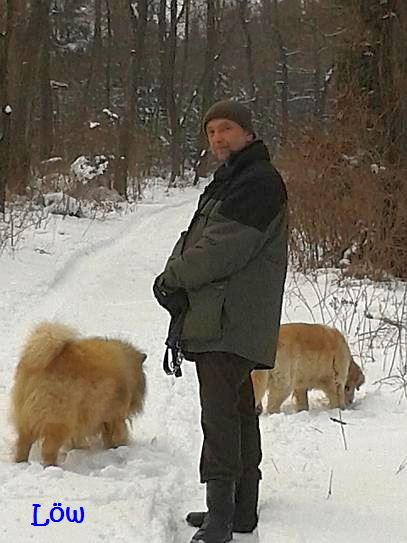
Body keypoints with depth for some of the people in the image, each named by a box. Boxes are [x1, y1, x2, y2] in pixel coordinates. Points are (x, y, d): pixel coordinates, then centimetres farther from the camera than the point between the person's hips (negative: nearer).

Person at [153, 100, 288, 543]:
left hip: (230, 322, -10)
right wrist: (176, 277, -1)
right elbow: (196, 237, 18)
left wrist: (174, 278, -8)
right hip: (218, 319, 10)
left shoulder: (259, 182, -11)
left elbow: (225, 246, -20)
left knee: (219, 414, -14)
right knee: (238, 411, 14)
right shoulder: (228, 181, 22)